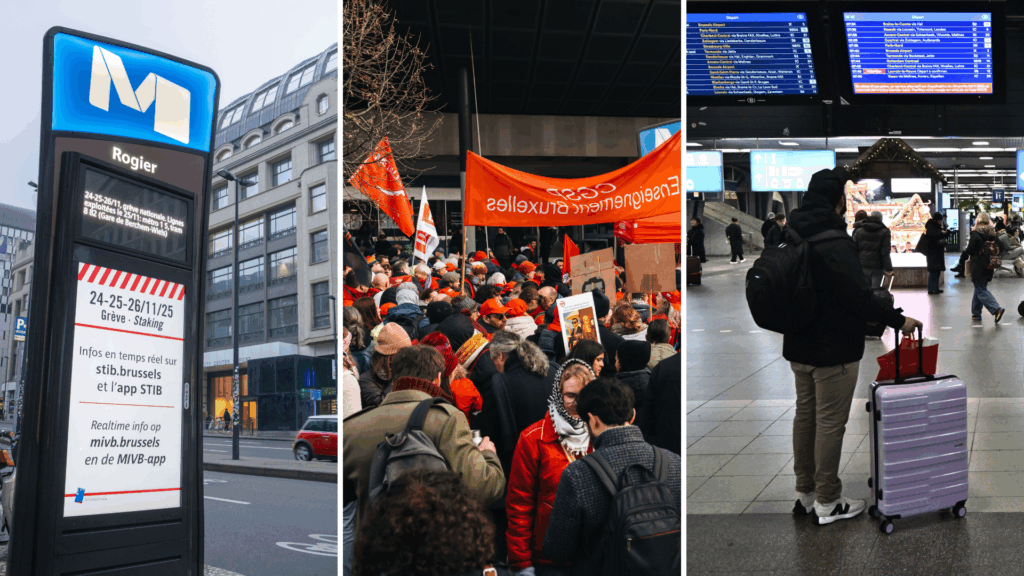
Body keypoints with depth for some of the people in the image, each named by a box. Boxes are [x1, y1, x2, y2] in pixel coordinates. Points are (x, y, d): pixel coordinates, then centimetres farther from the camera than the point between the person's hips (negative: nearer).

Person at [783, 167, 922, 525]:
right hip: (833, 351, -9)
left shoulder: (794, 237, 7)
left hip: (799, 347, 9)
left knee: (805, 416, 16)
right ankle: (827, 503, 12)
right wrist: (897, 319, -12)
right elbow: (857, 296, -23)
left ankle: (805, 493, 28)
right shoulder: (836, 244, -21)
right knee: (830, 424, 1)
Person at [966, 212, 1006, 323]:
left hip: (978, 267, -7)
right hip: (989, 267, 7)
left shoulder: (975, 234, -13)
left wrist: (965, 249, 8)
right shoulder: (992, 234, 4)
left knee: (981, 290, -5)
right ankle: (976, 313, 22)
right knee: (980, 288, 16)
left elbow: (969, 250, -13)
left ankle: (996, 309, -21)